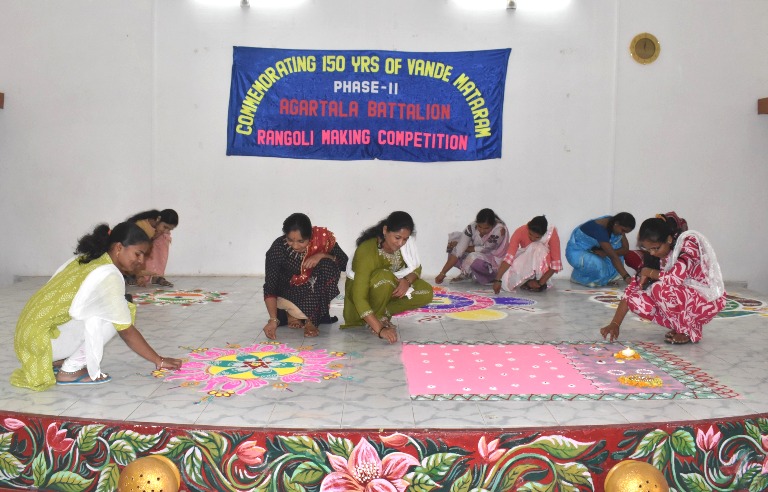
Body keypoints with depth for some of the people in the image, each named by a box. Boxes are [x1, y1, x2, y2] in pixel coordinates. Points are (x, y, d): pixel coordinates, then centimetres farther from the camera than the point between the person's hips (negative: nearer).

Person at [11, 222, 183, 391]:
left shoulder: (85, 260, 9)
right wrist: (159, 361, -6)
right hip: (42, 338, -9)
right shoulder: (110, 276, -17)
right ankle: (70, 370, -7)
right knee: (111, 315, -14)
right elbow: (127, 332, -14)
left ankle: (58, 360, 11)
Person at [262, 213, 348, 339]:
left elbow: (345, 263, -12)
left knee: (327, 266, -27)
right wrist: (273, 320, -36)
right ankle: (290, 312, 5)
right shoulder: (278, 248, -24)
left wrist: (321, 255, -30)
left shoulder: (323, 238, -21)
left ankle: (312, 319, -17)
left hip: (316, 293, 2)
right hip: (288, 293, -2)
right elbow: (270, 286, -25)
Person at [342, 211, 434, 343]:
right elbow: (359, 298, -40)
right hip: (363, 293, -6)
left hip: (390, 290, 6)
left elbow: (417, 267, -2)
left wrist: (407, 280, -27)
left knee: (426, 293, -18)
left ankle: (383, 314, -6)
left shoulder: (407, 242, -19)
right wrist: (380, 329, -47)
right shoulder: (366, 251, -35)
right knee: (384, 277, -38)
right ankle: (377, 319, -13)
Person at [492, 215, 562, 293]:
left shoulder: (552, 234, -26)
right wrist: (497, 279, -40)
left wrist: (540, 283, -29)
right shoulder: (520, 231, -25)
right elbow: (509, 257, -32)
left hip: (543, 268, 0)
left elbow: (556, 263, -26)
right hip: (524, 265, 1)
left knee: (538, 248, -33)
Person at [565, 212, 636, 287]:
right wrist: (626, 277, -43)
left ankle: (609, 276, -6)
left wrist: (605, 253, -28)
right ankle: (578, 276, -4)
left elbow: (625, 249, -11)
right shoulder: (600, 229, -34)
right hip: (576, 252, -8)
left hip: (592, 249, 8)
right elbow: (613, 256, -39)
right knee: (598, 265, -36)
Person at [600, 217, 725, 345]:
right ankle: (681, 325, 2)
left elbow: (676, 278, -36)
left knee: (660, 289, -31)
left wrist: (648, 272, -17)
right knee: (636, 300, -13)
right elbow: (631, 291, -5)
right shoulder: (658, 256, -2)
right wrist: (615, 324, -14)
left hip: (708, 300, -7)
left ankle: (689, 330, -10)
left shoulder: (689, 243, -19)